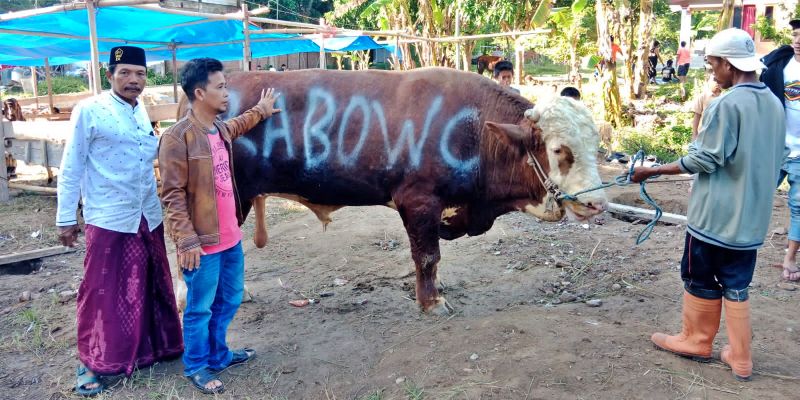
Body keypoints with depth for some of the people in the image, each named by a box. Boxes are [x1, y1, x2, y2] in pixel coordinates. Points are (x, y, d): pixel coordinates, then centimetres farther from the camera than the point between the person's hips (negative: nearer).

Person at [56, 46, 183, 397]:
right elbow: (70, 168, -6)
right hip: (108, 220, -5)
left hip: (148, 217, 6)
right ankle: (92, 362, 20)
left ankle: (155, 346, 32)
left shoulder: (143, 112, 9)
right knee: (103, 292, 4)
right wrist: (66, 218, -6)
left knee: (151, 288, 15)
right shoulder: (88, 111, -9)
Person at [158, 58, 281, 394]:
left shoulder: (221, 129, 7)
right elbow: (172, 194, -17)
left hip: (230, 237, 8)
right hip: (203, 242, -8)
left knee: (228, 300, 20)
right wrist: (187, 241, -20)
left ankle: (217, 355, 39)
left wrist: (259, 112, 41)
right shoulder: (178, 137, -17)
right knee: (200, 308, 8)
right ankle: (196, 366, 26)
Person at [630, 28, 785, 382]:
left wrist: (653, 171, -8)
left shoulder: (726, 105, -18)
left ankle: (696, 340, 27)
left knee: (699, 278, 11)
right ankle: (740, 357, 18)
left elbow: (703, 161, -17)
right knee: (736, 285, 14)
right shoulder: (774, 104, 6)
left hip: (715, 214, -7)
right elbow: (772, 160, 15)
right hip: (751, 216, 7)